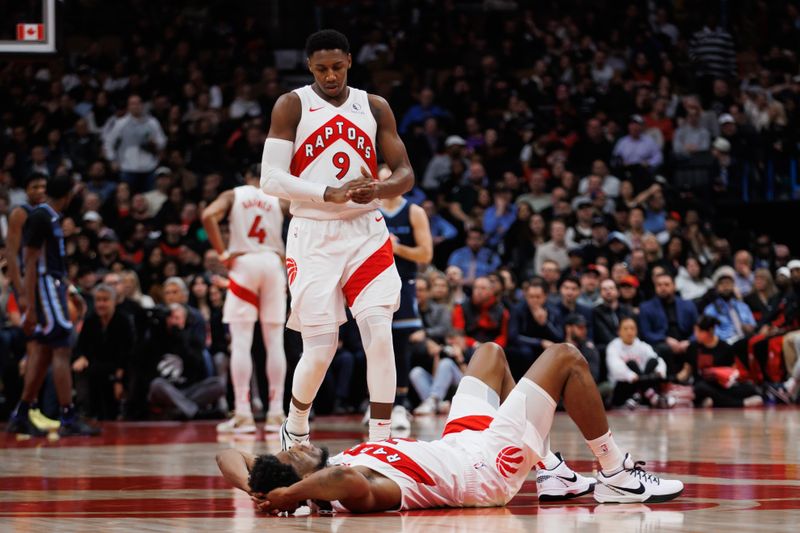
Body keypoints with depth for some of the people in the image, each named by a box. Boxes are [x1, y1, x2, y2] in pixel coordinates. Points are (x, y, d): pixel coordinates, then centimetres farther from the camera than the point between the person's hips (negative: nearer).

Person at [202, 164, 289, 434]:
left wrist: (223, 254, -6)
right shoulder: (280, 199, 10)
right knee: (275, 342, 7)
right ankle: (276, 414, 6)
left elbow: (208, 216, -11)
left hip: (243, 262, -1)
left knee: (241, 342, -2)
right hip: (273, 262, 1)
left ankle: (243, 414, -8)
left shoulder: (233, 195, 6)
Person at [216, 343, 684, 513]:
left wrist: (258, 488, -22)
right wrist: (288, 495, -52)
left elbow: (230, 457, -7)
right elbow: (352, 481, -64)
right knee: (565, 357, -1)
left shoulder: (317, 481, -16)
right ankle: (618, 476, 14)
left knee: (492, 353, 27)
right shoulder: (355, 492, -39)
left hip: (460, 445, 8)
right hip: (490, 464, -8)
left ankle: (553, 474, 32)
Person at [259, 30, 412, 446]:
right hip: (313, 237, -2)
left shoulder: (374, 108, 7)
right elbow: (271, 179, -11)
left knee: (379, 332, -14)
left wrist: (380, 189, -18)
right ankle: (296, 430, 25)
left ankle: (381, 442, -9)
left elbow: (405, 174, 6)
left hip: (366, 233, 2)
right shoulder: (292, 106, -3)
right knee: (320, 348, -3)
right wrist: (331, 194, -24)